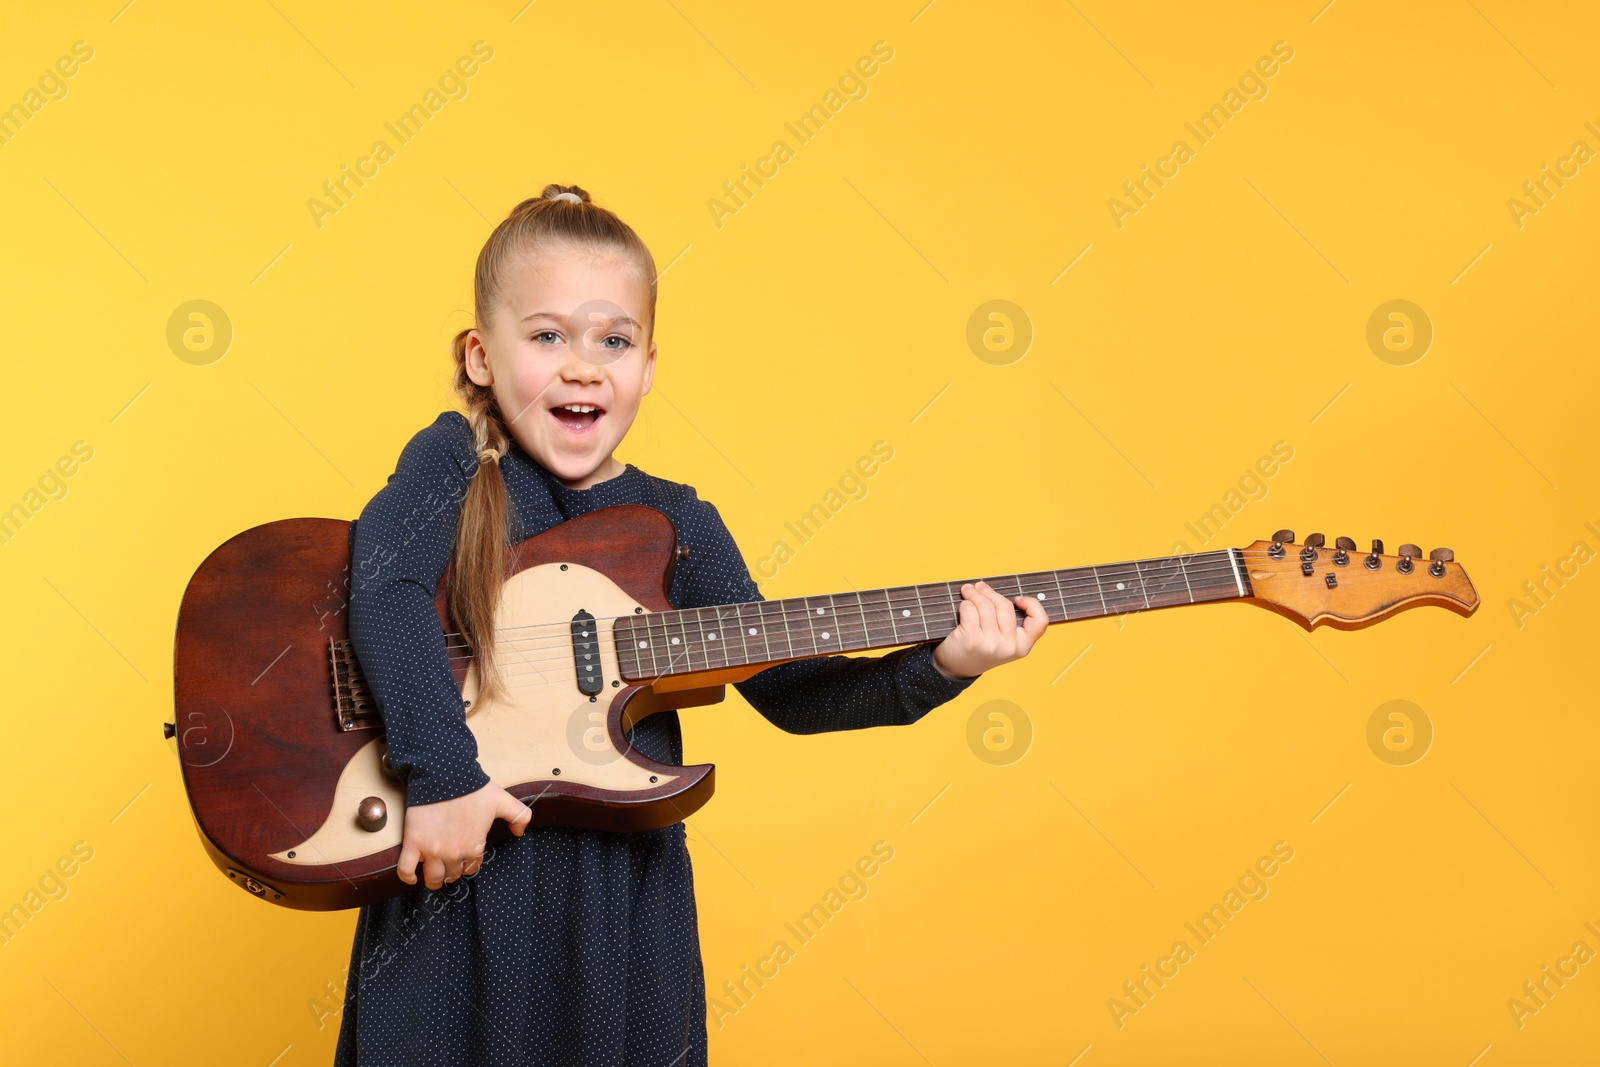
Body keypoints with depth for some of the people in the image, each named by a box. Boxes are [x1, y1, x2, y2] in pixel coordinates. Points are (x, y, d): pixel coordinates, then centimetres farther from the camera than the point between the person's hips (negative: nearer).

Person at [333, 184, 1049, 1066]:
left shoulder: (677, 526, 2)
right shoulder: (455, 464, -6)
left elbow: (787, 689, 0)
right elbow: (382, 588, -23)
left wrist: (934, 669, -13)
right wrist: (442, 771, -32)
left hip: (623, 896, 3)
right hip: (454, 891, -2)